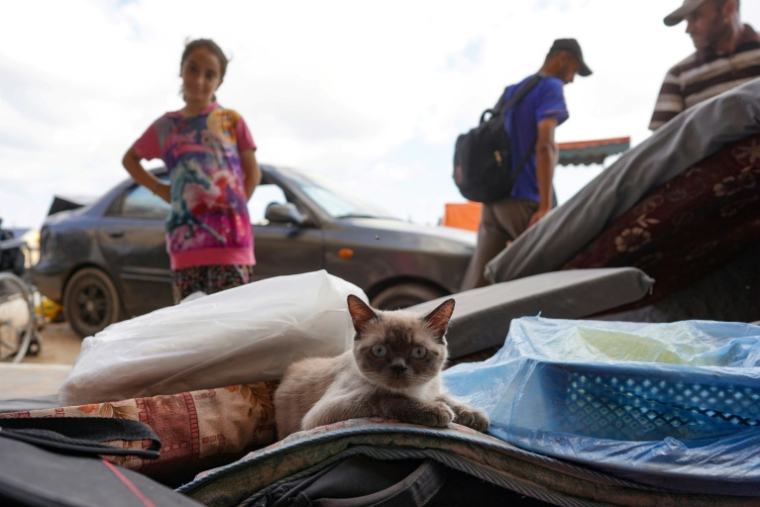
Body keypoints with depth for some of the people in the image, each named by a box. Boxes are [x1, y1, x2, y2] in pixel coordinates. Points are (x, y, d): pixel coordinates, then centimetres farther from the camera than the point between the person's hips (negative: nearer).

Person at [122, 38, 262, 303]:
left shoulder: (231, 120, 8)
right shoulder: (166, 126, 14)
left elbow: (253, 172, 11)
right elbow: (130, 159, 29)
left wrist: (236, 206, -1)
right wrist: (159, 188, 14)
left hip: (230, 238, -2)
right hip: (186, 240, 3)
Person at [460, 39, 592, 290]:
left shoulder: (511, 90, 22)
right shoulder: (550, 87, -2)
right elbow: (545, 145, -14)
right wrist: (545, 206, -18)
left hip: (493, 199, 7)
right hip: (523, 201, -7)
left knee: (476, 282, 2)